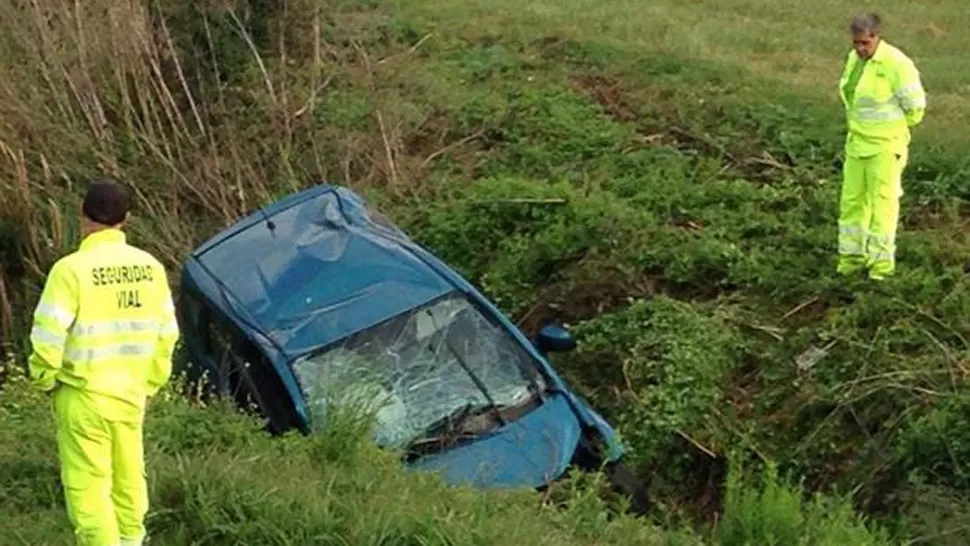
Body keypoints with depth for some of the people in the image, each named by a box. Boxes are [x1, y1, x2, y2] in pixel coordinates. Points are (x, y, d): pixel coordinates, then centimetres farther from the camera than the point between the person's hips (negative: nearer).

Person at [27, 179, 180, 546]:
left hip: (83, 396, -5)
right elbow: (166, 334, 6)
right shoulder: (150, 267, -1)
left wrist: (44, 380, 2)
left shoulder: (71, 269, -17)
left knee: (88, 485, 2)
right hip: (131, 394, 5)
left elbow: (48, 339, -17)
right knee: (128, 478, 20)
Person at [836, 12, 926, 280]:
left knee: (882, 202, -3)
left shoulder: (896, 64, -20)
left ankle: (882, 262, 6)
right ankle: (852, 257, 23)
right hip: (858, 142, 7)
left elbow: (915, 106, -13)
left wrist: (892, 130, 0)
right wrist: (858, 125, 14)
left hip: (885, 145, -7)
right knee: (852, 200, 11)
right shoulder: (854, 59, 4)